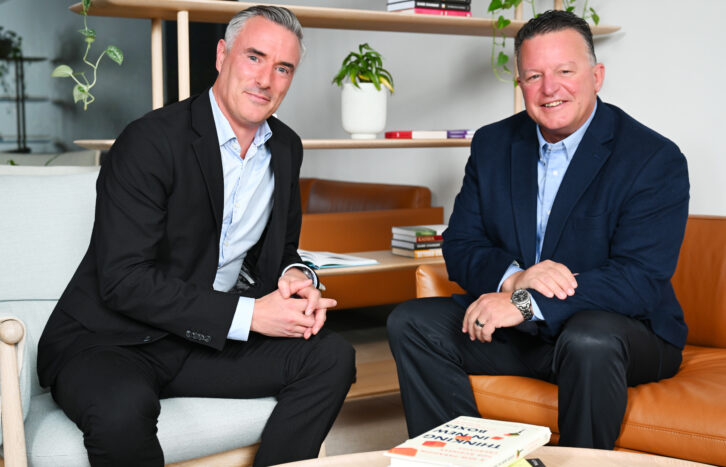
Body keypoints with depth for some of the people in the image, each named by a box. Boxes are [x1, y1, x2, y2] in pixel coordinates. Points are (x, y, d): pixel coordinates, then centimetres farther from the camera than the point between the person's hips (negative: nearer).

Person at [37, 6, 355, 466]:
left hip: (210, 341, 6)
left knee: (331, 356, -11)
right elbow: (124, 280, -23)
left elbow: (279, 248, 18)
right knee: (123, 407, -37)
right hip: (106, 341, -6)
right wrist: (249, 314, -23)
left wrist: (295, 278, -9)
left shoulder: (286, 148, 6)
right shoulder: (151, 140, -17)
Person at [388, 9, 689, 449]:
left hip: (624, 329, -4)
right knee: (412, 322, -11)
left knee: (589, 341, -37)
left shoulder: (656, 159, -12)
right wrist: (513, 278, -22)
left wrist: (526, 304, -29)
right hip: (518, 328, 5)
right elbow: (460, 247, 2)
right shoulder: (492, 144, 4)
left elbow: (643, 279, -21)